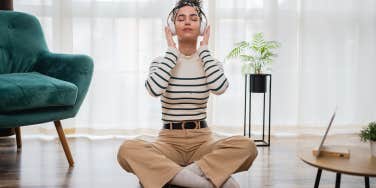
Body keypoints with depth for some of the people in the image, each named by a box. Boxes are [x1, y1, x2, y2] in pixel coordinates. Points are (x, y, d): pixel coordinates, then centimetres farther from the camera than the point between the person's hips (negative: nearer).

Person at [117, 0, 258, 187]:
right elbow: (154, 89, -20)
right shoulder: (160, 61, 3)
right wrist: (172, 51, -8)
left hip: (202, 140, 1)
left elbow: (219, 87, -18)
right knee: (127, 149, -33)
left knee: (246, 146, -29)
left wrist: (204, 49, -5)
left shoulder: (209, 62, 6)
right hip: (168, 140, -1)